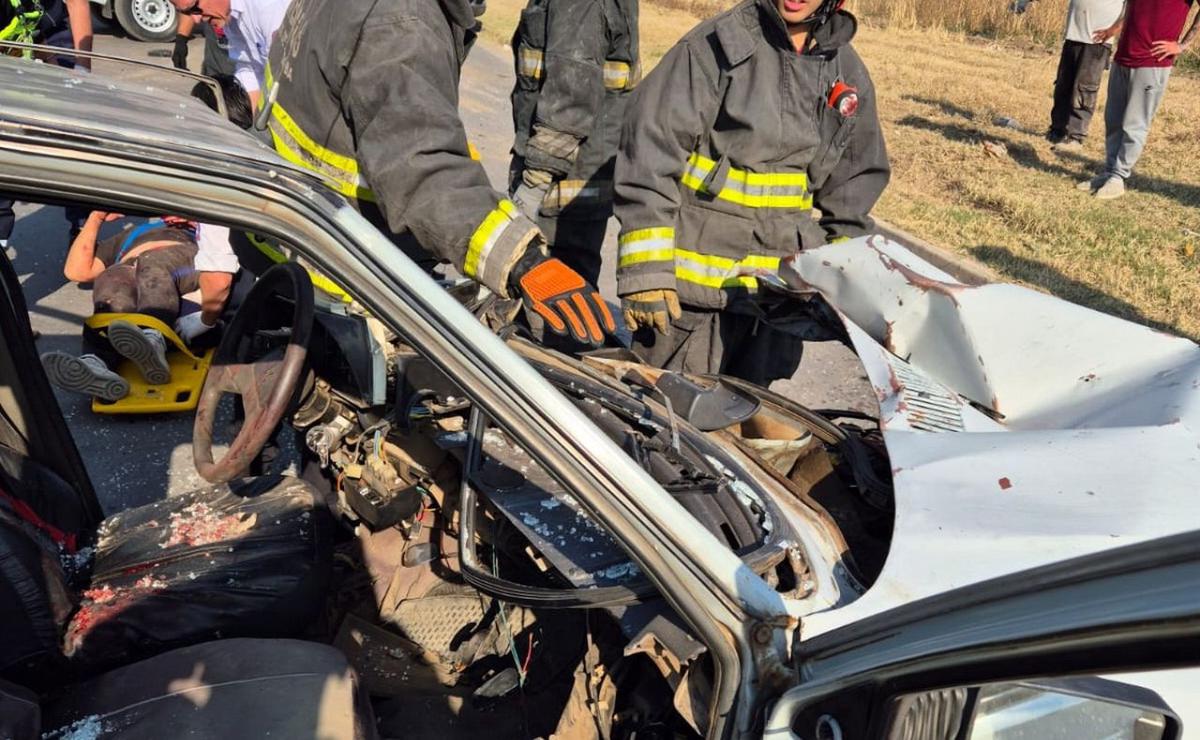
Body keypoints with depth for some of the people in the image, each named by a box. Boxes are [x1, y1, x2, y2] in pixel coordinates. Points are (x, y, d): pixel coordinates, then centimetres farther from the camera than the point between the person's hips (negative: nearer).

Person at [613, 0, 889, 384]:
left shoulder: (849, 73, 10)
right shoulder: (717, 44, -7)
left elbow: (853, 185, 19)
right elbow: (649, 152, -12)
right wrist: (646, 269, -17)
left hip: (781, 289, 5)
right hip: (694, 282, -4)